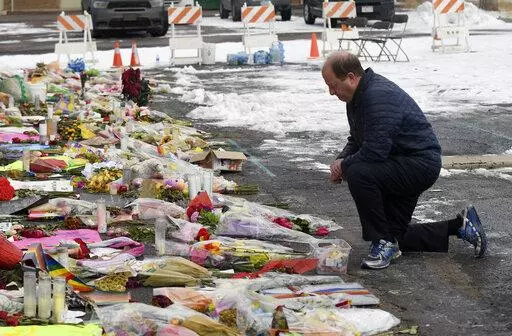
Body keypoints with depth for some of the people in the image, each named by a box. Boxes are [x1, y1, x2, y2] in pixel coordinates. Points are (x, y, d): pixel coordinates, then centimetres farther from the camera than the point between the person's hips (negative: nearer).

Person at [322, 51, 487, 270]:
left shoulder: (379, 96, -26)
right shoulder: (357, 96, 7)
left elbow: (375, 151, -31)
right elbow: (356, 140, 20)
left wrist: (344, 165, -15)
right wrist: (342, 159, -1)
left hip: (421, 163, -11)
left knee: (358, 174, -32)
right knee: (394, 236, 13)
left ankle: (384, 243, -18)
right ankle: (460, 226, 22)